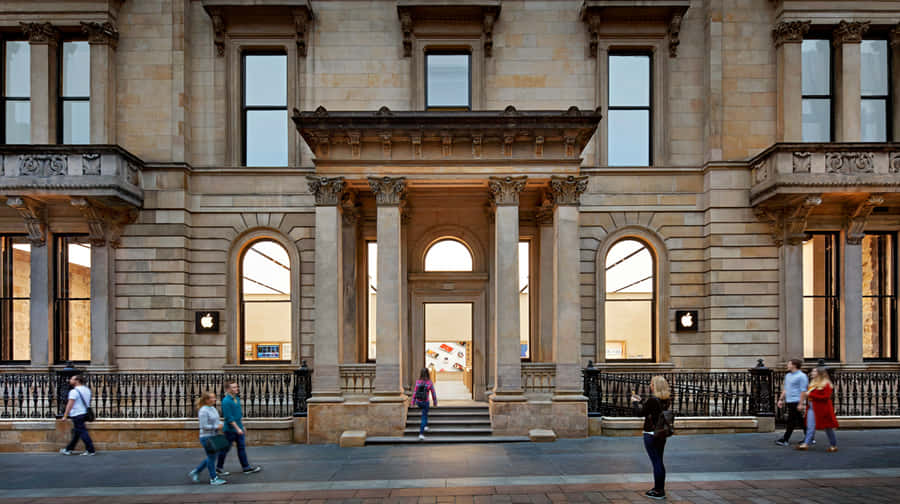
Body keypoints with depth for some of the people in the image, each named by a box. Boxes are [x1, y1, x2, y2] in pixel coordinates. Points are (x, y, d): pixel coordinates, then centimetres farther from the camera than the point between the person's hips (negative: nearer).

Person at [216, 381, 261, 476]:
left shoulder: (237, 399, 8)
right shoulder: (226, 401, -19)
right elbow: (229, 417, -22)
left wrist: (242, 426, 20)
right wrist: (237, 428, -22)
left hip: (239, 428, 8)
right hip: (230, 429, -8)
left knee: (242, 447, 9)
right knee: (225, 448, 5)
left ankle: (246, 467, 13)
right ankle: (219, 468, 19)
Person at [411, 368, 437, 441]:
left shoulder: (417, 382, -8)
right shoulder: (430, 383, -11)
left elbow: (414, 392, -6)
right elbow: (433, 393, -4)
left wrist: (412, 402, 1)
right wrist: (435, 402, 9)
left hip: (418, 402, 3)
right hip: (425, 402, -3)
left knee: (425, 413, 34)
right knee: (424, 417, 5)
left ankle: (425, 426, 40)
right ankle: (421, 434, -5)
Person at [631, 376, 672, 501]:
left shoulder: (653, 400, -20)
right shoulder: (666, 400, 5)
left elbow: (639, 413, -12)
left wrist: (635, 402, 4)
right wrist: (639, 401, 24)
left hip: (651, 435, -8)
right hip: (662, 435, 8)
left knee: (656, 462, -3)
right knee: (659, 462, 16)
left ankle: (658, 491, 3)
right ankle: (660, 488, 26)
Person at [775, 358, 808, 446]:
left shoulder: (802, 376, -10)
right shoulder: (788, 375, 16)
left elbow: (803, 391, -14)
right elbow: (785, 388, 23)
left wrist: (800, 404, -18)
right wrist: (781, 399, 19)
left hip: (796, 402, -8)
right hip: (789, 401, 8)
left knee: (791, 421, -5)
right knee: (800, 420, 13)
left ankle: (785, 440, -4)